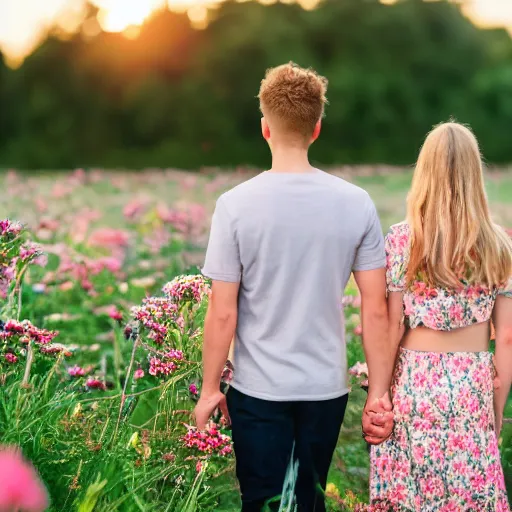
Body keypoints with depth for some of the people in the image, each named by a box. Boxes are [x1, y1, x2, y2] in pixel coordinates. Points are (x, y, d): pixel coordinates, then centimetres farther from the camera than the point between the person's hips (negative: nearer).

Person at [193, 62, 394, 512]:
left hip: (259, 391, -2)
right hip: (327, 389, 3)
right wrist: (379, 392, 4)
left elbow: (223, 314, -10)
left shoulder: (236, 205, -12)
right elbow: (376, 310, -4)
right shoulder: (356, 203, -6)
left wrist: (210, 389, 2)